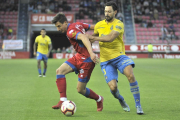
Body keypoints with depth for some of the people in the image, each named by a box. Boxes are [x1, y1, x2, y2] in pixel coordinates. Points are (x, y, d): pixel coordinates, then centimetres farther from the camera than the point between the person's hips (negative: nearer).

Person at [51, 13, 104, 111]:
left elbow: (84, 37, -38)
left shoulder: (70, 32, -20)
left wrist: (91, 53, -51)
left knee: (80, 89, -1)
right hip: (78, 57, 10)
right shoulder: (78, 24, 7)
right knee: (60, 71, -6)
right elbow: (94, 27, 11)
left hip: (86, 60, -10)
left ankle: (99, 99, 26)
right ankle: (63, 100, -9)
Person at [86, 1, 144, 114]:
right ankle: (121, 99, 23)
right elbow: (94, 35, 29)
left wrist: (94, 38, -19)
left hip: (119, 56, -2)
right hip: (106, 61, 2)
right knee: (113, 87, -16)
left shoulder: (119, 24, -8)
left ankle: (138, 106, -15)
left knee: (130, 75, -30)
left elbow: (110, 38, -23)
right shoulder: (99, 25, 7)